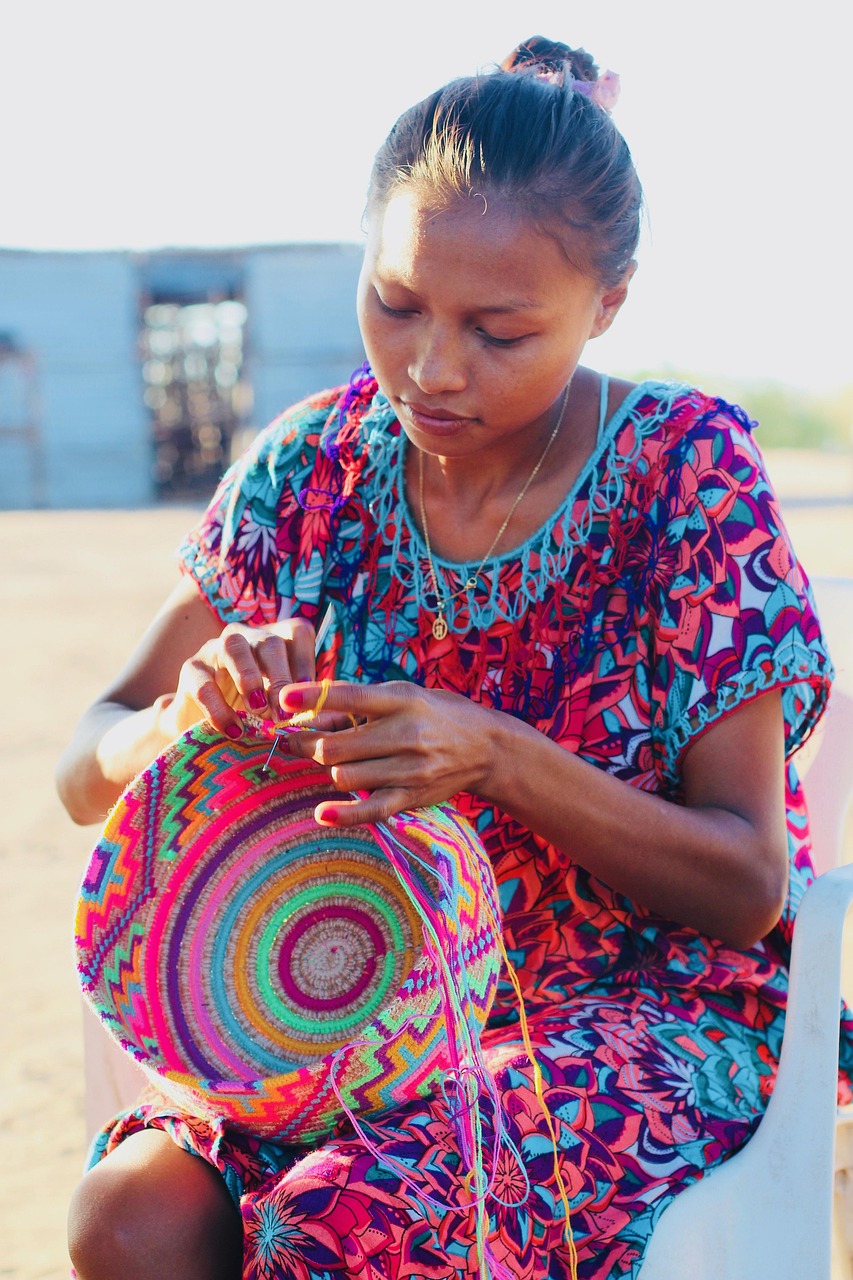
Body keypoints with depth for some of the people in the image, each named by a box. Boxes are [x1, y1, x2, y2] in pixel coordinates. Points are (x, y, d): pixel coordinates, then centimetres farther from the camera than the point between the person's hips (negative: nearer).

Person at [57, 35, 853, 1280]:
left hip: (649, 1007, -3)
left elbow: (749, 885, -13)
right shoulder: (320, 463, -3)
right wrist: (193, 717, -25)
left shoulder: (685, 466, -13)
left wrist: (498, 758, -29)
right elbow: (89, 770, -1)